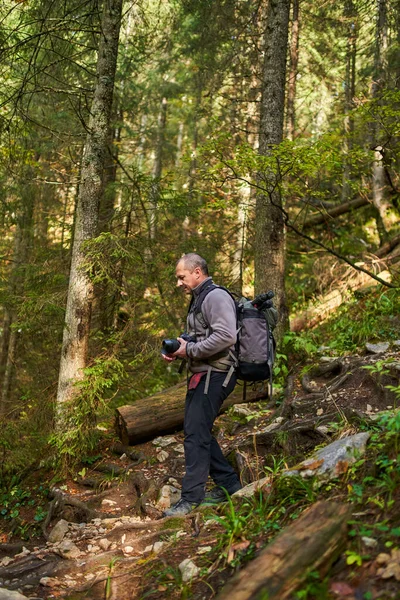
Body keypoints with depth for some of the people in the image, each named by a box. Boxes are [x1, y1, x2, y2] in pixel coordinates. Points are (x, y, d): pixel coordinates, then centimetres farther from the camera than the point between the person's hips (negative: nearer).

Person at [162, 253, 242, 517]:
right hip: (202, 375, 11)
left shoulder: (216, 297, -13)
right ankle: (228, 483, 24)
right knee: (198, 431, 14)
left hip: (215, 374, -11)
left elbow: (226, 336, -25)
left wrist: (189, 350, -19)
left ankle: (191, 497, -5)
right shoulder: (199, 299, 19)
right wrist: (176, 351, 7)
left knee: (196, 433, -11)